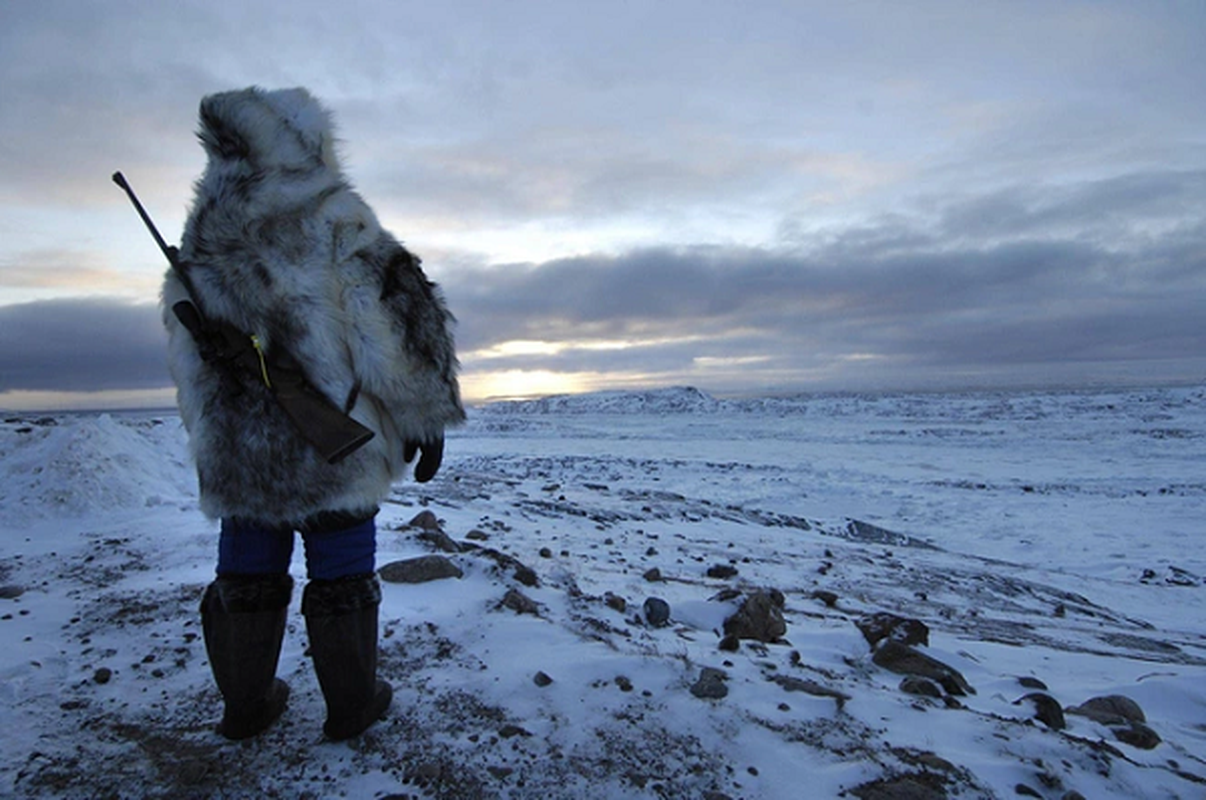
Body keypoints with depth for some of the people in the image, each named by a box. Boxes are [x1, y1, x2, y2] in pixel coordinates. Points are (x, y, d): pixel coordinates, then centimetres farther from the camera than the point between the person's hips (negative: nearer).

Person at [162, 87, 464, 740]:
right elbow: (401, 319, -17)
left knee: (247, 570, 18)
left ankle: (246, 704, 33)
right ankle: (352, 704, 23)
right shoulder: (337, 221, -9)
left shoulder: (203, 234, 10)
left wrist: (209, 428, 22)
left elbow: (185, 344, 14)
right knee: (341, 571, 8)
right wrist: (429, 416, -10)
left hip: (233, 447, 6)